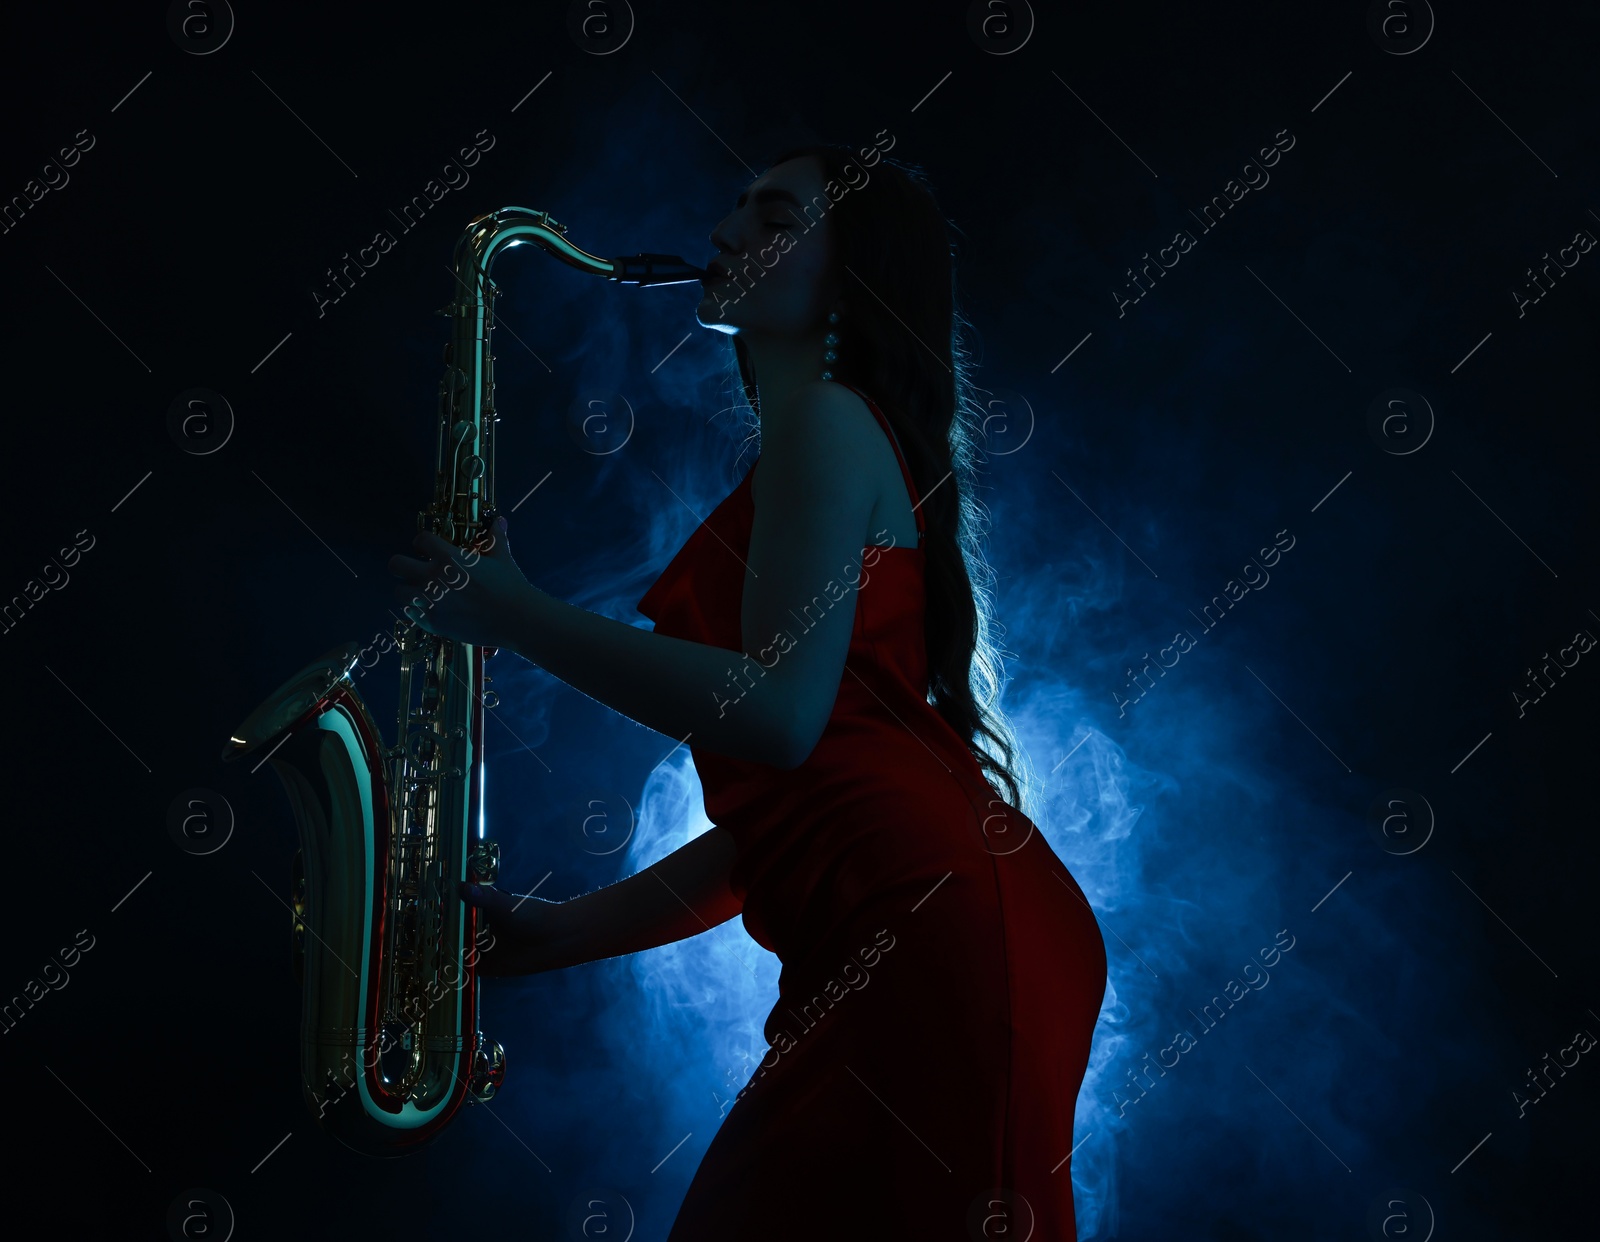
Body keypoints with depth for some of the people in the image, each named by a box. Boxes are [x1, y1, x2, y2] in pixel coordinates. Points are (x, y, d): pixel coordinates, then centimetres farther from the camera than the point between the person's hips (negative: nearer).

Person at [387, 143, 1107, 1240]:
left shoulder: (828, 417, -1)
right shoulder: (803, 448, 26)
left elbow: (780, 712, -17)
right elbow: (772, 817, 22)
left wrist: (515, 614, -10)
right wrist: (561, 932, 18)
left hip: (935, 928, -9)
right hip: (887, 945, 9)